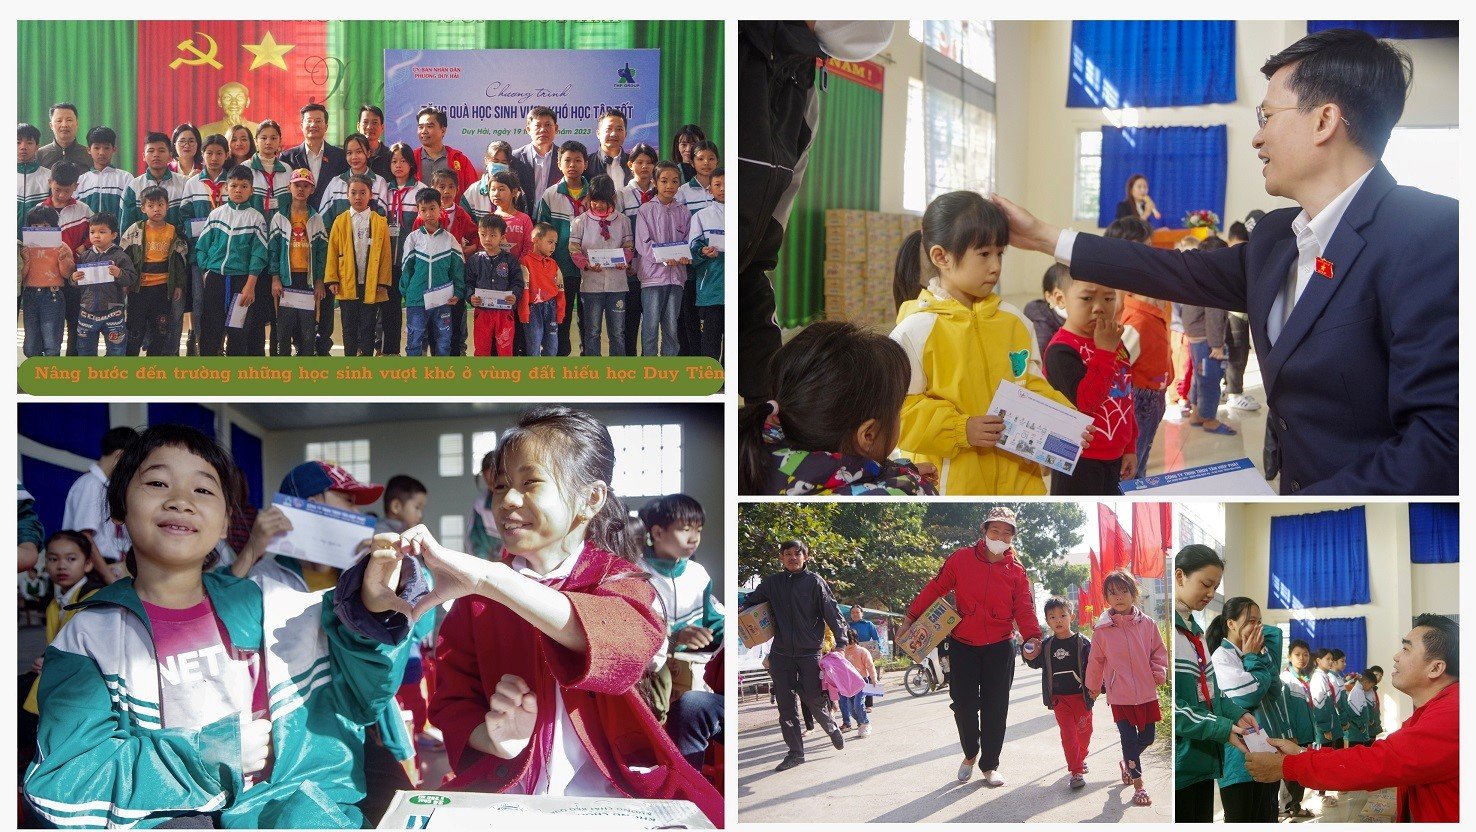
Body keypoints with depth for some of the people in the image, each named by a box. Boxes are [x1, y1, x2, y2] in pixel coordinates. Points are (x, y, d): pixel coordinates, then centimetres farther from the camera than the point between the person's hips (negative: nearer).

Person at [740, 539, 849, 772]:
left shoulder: (815, 582, -3)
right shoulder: (772, 582, 6)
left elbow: (831, 612, -4)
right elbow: (752, 599, 17)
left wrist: (841, 640, -12)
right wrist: (741, 608, -5)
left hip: (809, 653, -3)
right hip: (781, 654, 3)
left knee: (813, 700, 1)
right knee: (786, 705, 3)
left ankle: (832, 729, 31)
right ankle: (795, 752, 12)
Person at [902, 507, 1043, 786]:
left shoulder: (1016, 572, 0)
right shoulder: (961, 559, -4)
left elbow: (1024, 610, -5)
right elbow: (935, 589, 1)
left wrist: (1031, 637, -22)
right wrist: (911, 617, 1)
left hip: (999, 648, 1)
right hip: (963, 646, -1)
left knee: (995, 708, 3)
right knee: (964, 705, 1)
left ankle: (989, 765, 18)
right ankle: (970, 754, 27)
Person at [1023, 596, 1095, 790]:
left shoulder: (1082, 642, -6)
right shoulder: (1047, 645, 2)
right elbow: (1036, 663, 15)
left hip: (1080, 695, -1)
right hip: (1059, 698, 1)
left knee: (1084, 731, 12)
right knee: (1067, 734, -5)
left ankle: (1081, 758, 39)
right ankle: (1076, 771, -4)